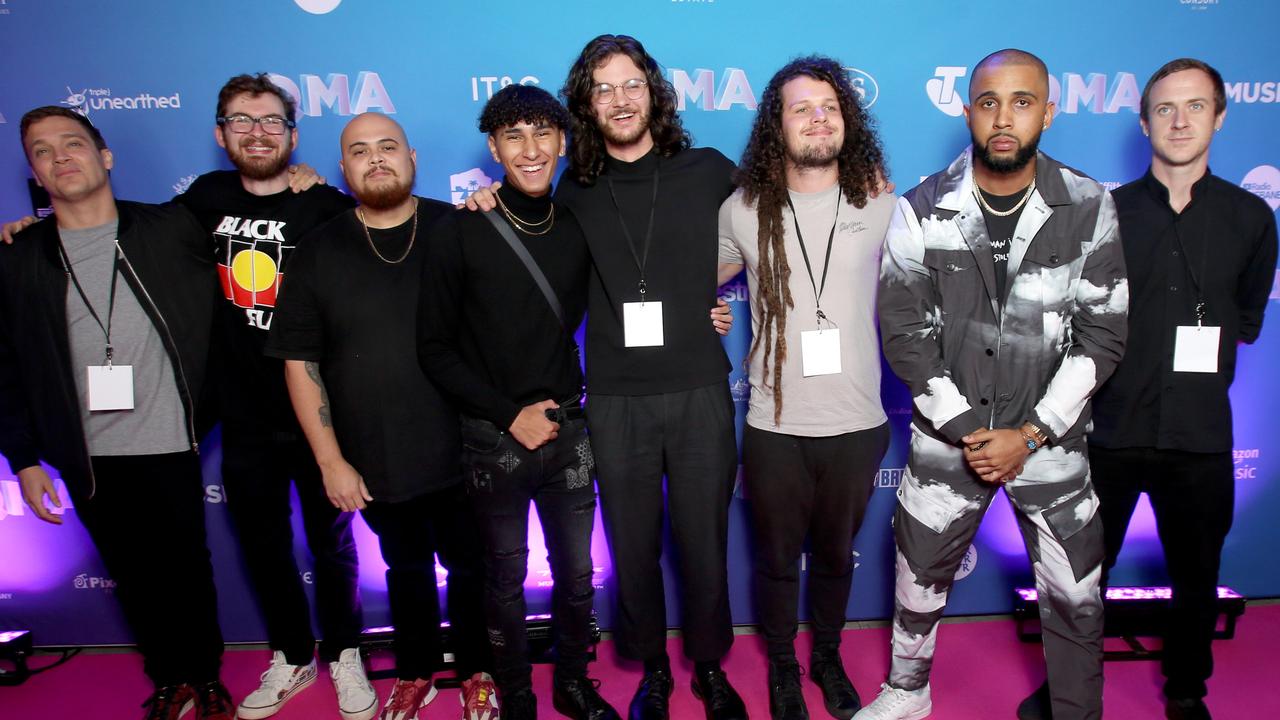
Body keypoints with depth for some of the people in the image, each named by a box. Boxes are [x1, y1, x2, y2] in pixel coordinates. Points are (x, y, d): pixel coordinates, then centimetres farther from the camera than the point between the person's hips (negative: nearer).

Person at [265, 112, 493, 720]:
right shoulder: (317, 252, -1)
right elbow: (299, 362, -1)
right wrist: (330, 460, -4)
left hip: (460, 452, -1)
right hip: (374, 463, 1)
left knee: (469, 564, 14)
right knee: (406, 568, 19)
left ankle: (475, 671, 38)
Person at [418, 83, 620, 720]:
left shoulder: (579, 228, 1)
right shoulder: (458, 233, -8)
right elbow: (436, 349, -6)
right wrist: (510, 414, -12)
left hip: (568, 431, 3)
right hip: (494, 437, -2)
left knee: (575, 572, 13)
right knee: (506, 577, 12)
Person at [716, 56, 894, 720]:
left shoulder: (881, 205, -2)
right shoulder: (744, 210, -3)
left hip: (858, 423, 1)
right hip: (775, 427, -1)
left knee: (836, 555, 20)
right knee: (777, 559, 16)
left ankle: (828, 656, 46)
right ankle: (782, 665, 41)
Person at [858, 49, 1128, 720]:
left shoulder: (1089, 208, -6)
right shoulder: (921, 212, -8)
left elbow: (1102, 336, -5)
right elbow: (904, 335, -9)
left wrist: (1030, 435, -12)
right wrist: (970, 432, -12)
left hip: (1050, 439, 0)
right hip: (946, 437, 0)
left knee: (1074, 596, 11)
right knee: (919, 576, 15)